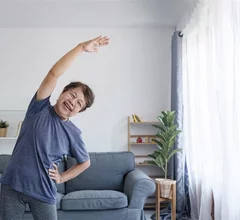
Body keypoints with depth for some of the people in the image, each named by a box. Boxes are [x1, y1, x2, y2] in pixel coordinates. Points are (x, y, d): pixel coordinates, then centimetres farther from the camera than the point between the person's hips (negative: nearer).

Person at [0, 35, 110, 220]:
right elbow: (54, 74, -19)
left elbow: (85, 162, 14)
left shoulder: (73, 134, -2)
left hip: (43, 192, 0)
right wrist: (81, 47, -23)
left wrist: (61, 178, 4)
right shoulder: (40, 108, -5)